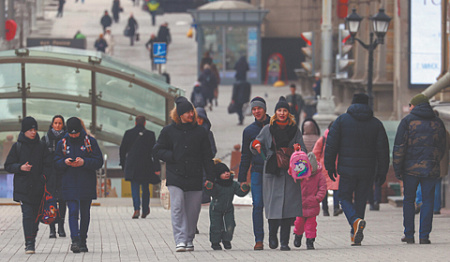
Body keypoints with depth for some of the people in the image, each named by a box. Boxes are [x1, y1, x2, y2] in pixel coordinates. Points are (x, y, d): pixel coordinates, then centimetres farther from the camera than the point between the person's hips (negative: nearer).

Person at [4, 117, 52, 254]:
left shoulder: (41, 147, 9)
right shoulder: (17, 146, 5)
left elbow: (48, 165, 9)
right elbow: (8, 166, 6)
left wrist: (44, 178, -8)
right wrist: (20, 167, -13)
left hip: (38, 188, 3)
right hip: (23, 187, -3)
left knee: (36, 215, 7)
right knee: (27, 214, -14)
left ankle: (32, 240, 25)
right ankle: (29, 244, -19)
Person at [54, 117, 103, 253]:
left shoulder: (90, 141, 0)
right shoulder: (62, 143, 4)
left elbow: (99, 161, -3)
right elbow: (56, 162, 6)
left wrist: (84, 162, -19)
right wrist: (65, 162, -16)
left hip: (87, 184, 0)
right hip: (70, 184, 0)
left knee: (85, 213, 8)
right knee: (73, 211, -12)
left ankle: (83, 241, 19)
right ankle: (75, 240, -19)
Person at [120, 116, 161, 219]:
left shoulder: (128, 133, 0)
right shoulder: (150, 134, -2)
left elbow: (122, 150, 5)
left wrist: (123, 164, 15)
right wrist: (157, 168, -2)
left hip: (132, 165, 0)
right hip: (146, 166, 0)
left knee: (135, 187, -2)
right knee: (145, 188, 14)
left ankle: (137, 209, -21)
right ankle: (145, 210, 18)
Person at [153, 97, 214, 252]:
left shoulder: (200, 132, 8)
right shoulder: (168, 131, 5)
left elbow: (207, 157, 10)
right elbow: (157, 150, 11)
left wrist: (210, 178, 4)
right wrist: (172, 157, -7)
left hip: (195, 178, 2)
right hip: (175, 177, -2)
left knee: (192, 211, 4)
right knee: (177, 208, -13)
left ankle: (189, 240, 16)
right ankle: (180, 241, -17)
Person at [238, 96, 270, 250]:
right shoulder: (249, 131, 12)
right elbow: (245, 156, 16)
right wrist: (242, 178, 11)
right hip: (257, 172, 1)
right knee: (258, 205, -6)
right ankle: (259, 240, -5)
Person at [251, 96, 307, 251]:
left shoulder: (294, 130, 12)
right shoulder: (268, 129, 9)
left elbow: (303, 151, 12)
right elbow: (256, 149, 8)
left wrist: (298, 148, -10)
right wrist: (256, 145, -15)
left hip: (290, 173, 0)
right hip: (272, 173, 0)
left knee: (288, 206, -6)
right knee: (273, 204, -6)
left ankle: (284, 241, -2)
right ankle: (272, 235, 16)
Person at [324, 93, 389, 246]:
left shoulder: (342, 120, 0)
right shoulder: (376, 124, 5)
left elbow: (331, 145, -3)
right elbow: (383, 150, 3)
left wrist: (330, 166, 5)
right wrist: (382, 172, 9)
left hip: (347, 170, -2)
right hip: (368, 170, 2)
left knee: (345, 198, 9)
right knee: (361, 199, 13)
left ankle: (356, 221, -21)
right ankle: (356, 236, 13)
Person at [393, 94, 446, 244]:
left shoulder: (407, 121, -2)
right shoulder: (437, 123, 8)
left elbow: (399, 147, -6)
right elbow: (442, 147, 12)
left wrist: (397, 169, -2)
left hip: (411, 169, -2)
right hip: (430, 169, 2)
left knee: (408, 200, 11)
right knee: (428, 201, 5)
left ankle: (409, 235, 10)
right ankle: (424, 236, -2)